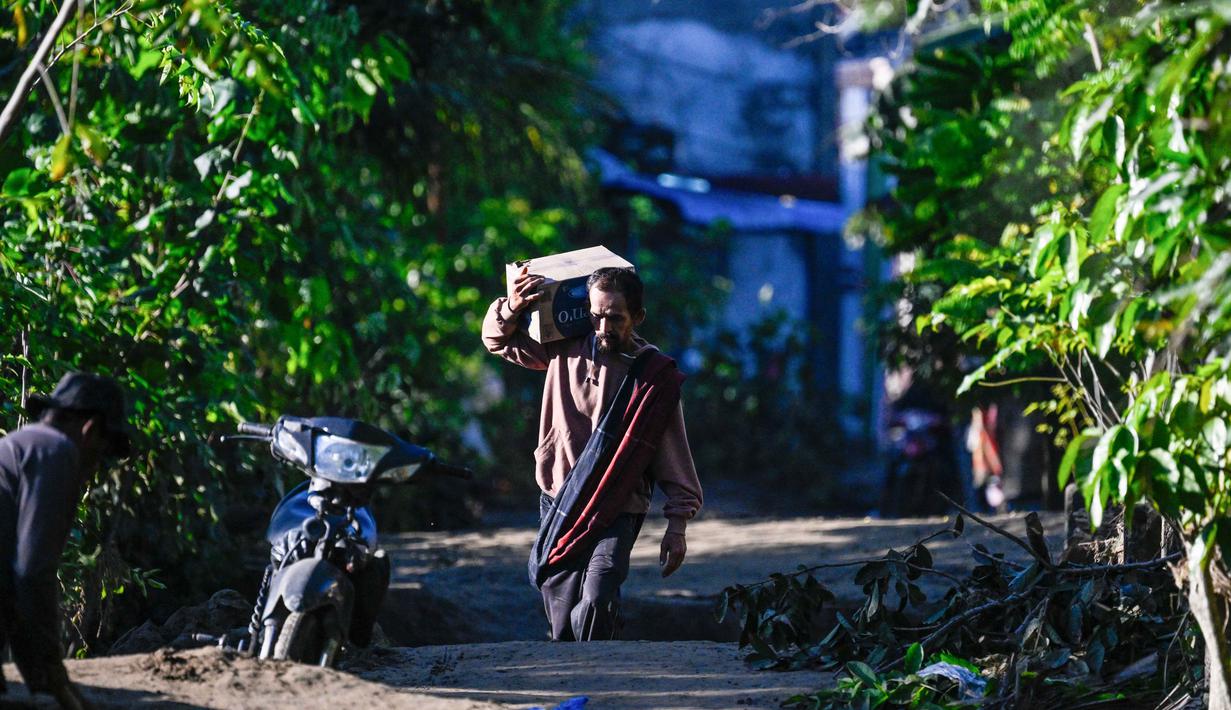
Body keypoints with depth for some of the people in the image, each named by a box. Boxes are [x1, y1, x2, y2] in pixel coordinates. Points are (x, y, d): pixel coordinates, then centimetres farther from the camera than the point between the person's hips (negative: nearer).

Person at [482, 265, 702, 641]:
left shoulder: (656, 378, -5)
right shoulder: (566, 350, 3)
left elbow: (674, 455, 0)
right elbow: (498, 340, 18)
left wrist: (677, 524, -3)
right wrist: (512, 309, -5)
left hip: (616, 514, -3)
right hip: (558, 505, 3)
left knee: (597, 603, -26)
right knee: (563, 626, 0)